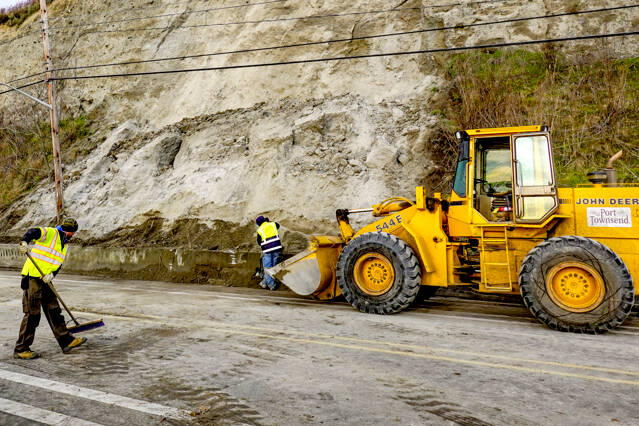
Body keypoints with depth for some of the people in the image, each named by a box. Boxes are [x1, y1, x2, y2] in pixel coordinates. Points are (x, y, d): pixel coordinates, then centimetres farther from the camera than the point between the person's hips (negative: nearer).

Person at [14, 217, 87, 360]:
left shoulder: (65, 245, 16)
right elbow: (33, 232, -28)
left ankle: (66, 341, 15)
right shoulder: (50, 233, -8)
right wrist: (24, 242, -50)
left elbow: (58, 264, 8)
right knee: (32, 314, -5)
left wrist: (51, 274, -14)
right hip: (32, 277, -8)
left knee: (54, 311, 10)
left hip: (46, 280, 8)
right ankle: (20, 350, 5)